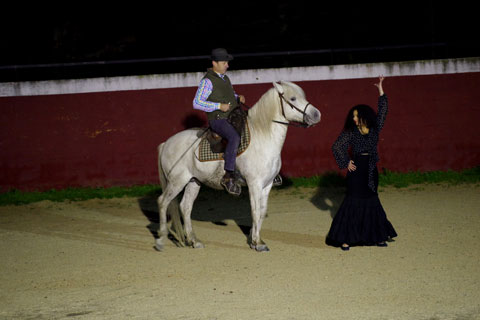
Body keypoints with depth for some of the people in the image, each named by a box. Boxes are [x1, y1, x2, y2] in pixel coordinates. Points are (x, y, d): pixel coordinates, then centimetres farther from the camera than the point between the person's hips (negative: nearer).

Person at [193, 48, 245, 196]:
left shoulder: (225, 78, 16)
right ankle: (229, 176, -38)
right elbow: (197, 103, -15)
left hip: (233, 118, 9)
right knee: (235, 137, -37)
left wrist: (238, 98, 8)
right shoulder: (207, 81, -10)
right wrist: (219, 106, -19)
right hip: (218, 120, -9)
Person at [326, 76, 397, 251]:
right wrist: (346, 163, -5)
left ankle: (376, 236, 15)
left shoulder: (374, 129, 7)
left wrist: (381, 90, 6)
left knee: (372, 201, 8)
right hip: (357, 170, -4)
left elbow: (383, 112, 9)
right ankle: (345, 238, -6)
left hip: (371, 170, 4)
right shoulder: (350, 132, -1)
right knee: (353, 201, -6)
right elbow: (336, 147, -1)